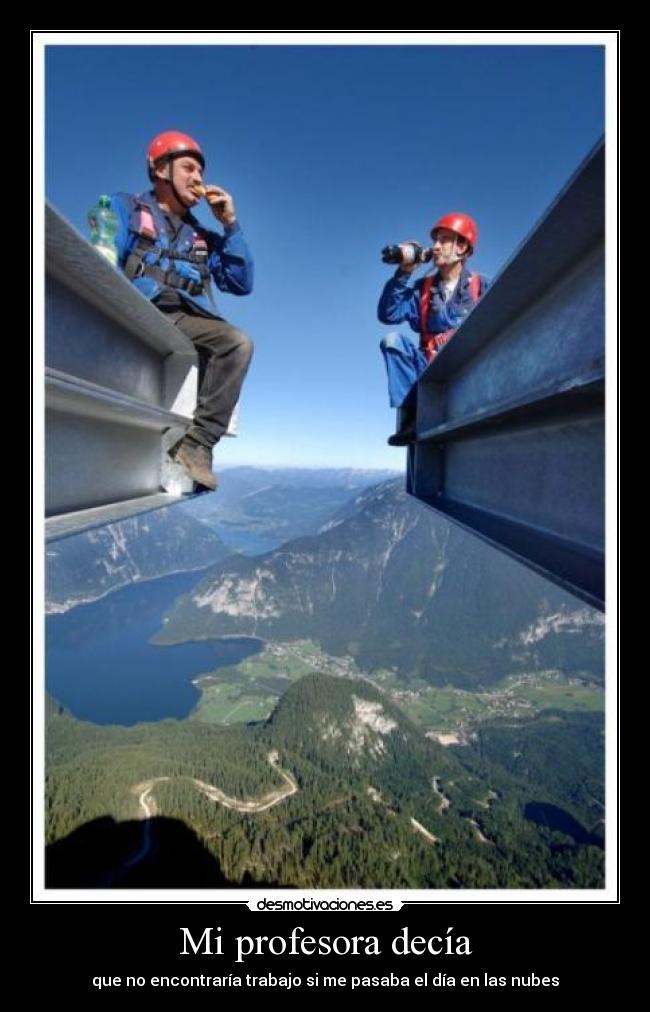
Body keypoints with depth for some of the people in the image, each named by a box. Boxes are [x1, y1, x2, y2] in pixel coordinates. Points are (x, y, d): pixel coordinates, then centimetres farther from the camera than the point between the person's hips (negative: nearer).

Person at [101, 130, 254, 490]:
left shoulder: (202, 236, 29)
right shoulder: (123, 208, 19)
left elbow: (241, 284, 18)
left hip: (185, 318, 4)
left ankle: (198, 442, -32)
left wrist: (230, 224, 13)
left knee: (238, 342, -28)